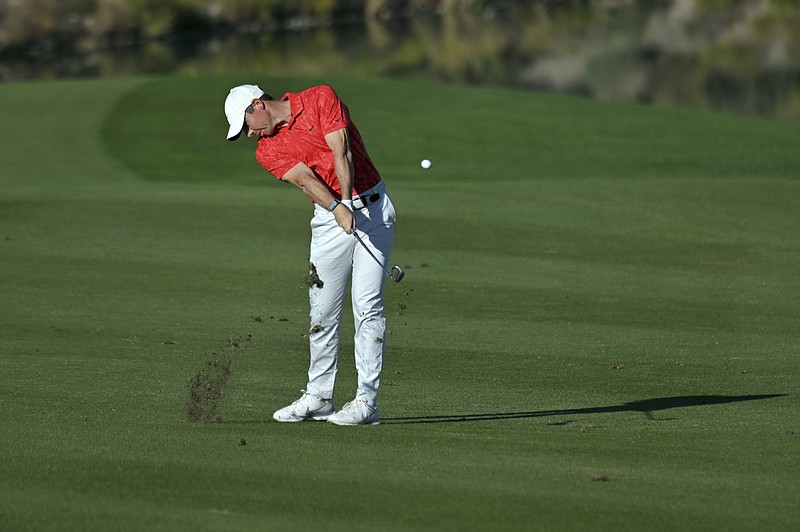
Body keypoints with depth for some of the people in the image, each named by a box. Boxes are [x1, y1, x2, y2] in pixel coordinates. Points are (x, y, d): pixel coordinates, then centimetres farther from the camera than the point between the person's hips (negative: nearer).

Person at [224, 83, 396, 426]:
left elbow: (341, 152, -16)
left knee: (367, 304, -10)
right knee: (322, 310, 5)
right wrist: (337, 208, -33)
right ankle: (318, 397, 16)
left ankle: (366, 401, -12)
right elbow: (305, 178, -15)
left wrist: (350, 201, -29)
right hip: (328, 218, 4)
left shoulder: (321, 99, -5)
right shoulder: (267, 151, 3)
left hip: (371, 207, -4)